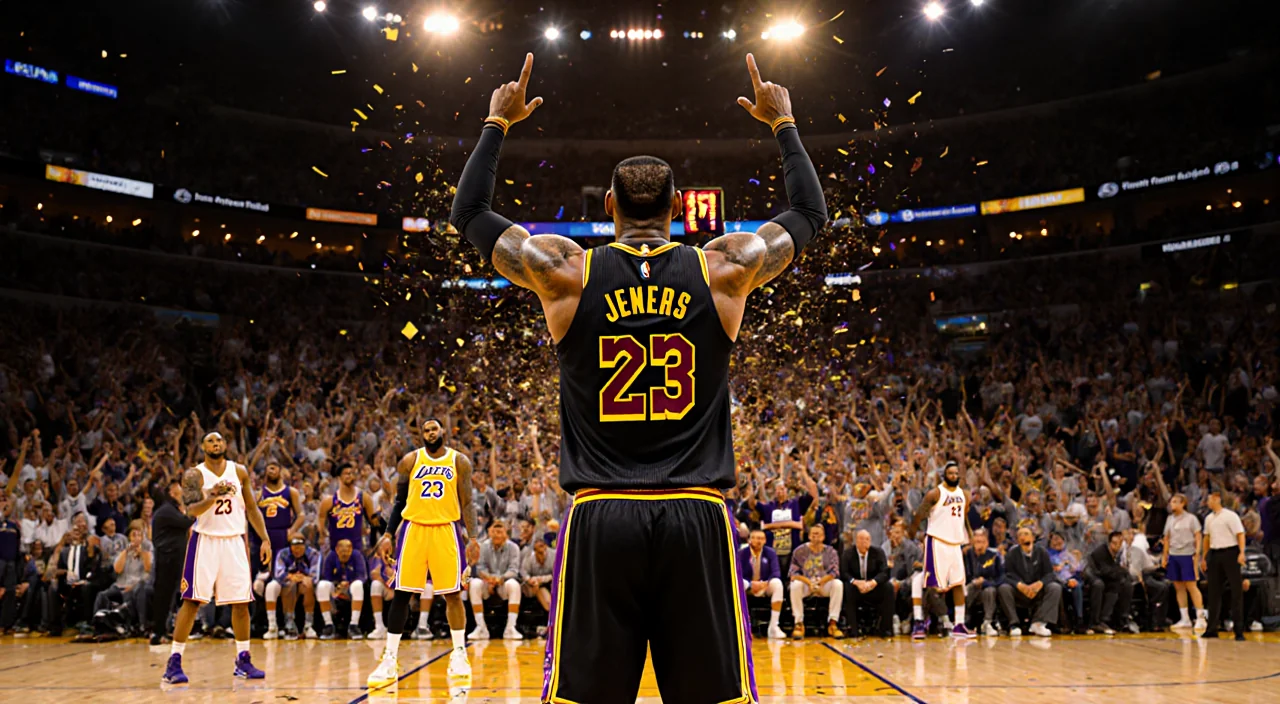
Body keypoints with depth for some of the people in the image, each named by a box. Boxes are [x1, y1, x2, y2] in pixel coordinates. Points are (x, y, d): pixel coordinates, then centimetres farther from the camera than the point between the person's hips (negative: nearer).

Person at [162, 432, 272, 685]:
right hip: (205, 541, -3)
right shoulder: (194, 475, -3)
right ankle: (174, 662, -1)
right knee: (192, 601, -7)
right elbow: (192, 509, -17)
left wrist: (265, 540, 4)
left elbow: (251, 508, 11)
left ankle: (243, 661, 14)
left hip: (234, 541, 3)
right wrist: (212, 497, -36)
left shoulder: (239, 472, 6)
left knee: (241, 602, 3)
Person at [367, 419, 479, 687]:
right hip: (413, 529, 1)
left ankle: (459, 655, 14)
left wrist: (472, 537, -6)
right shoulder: (410, 460, 6)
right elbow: (399, 500, 11)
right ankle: (390, 660, 5)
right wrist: (388, 535, 4)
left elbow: (466, 502, 4)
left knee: (453, 593, 1)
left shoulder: (459, 461, 4)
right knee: (401, 593, -1)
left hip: (446, 530, -1)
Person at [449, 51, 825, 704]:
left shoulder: (565, 271, 2)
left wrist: (498, 122, 28)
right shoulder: (725, 269, 3)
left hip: (599, 520, 0)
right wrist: (783, 123, 32)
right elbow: (811, 212, 20)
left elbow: (468, 212, 17)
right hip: (697, 519, 0)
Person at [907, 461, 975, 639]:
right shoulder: (935, 493, -9)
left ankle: (959, 625, 12)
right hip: (937, 542, -7)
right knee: (930, 584, -6)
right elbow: (919, 514, -10)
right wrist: (911, 533, -15)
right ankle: (919, 622, 0)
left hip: (955, 543, 7)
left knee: (959, 584, 7)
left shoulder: (964, 494, 10)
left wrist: (968, 541, 16)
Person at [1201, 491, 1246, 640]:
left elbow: (1240, 534, -12)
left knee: (1236, 591, -4)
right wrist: (1204, 557, 19)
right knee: (1214, 592, 8)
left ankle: (1239, 630, -2)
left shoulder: (1230, 516, -7)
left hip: (1230, 553, -7)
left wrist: (1242, 553, -22)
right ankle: (1211, 629, 14)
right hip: (1214, 555, 7)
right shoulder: (1209, 518, 14)